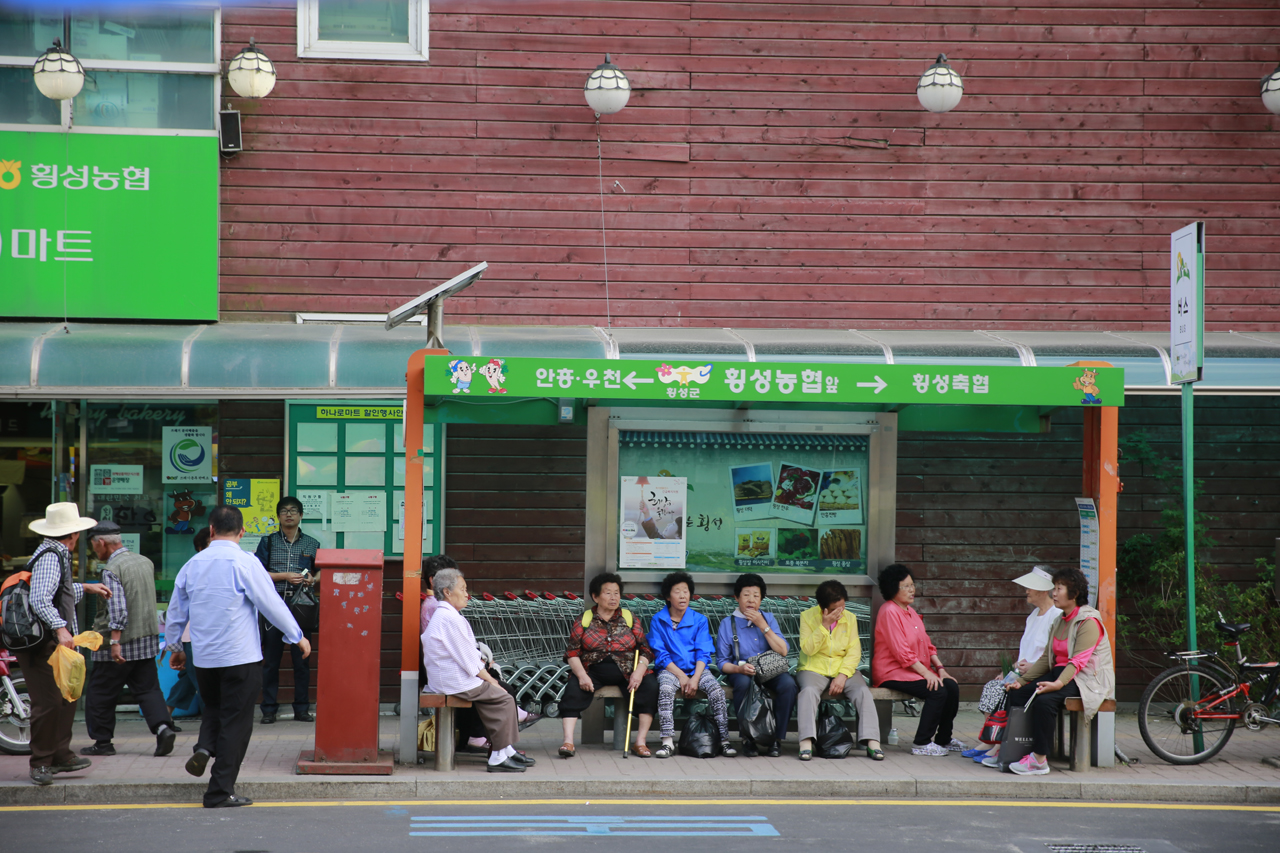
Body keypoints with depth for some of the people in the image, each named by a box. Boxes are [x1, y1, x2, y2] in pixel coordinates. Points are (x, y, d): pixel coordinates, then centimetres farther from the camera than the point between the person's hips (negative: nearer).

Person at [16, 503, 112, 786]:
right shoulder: (49, 557, -16)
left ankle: (60, 755, 21)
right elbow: (40, 601, -28)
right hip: (42, 644, -11)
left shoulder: (57, 555, 16)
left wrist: (86, 588, 43)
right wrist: (60, 628, -36)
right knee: (48, 702, -8)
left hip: (55, 644, 11)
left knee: (66, 698, 14)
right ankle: (40, 763, 0)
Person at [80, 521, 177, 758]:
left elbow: (117, 608, -24)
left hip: (121, 642, -7)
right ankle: (163, 727, -13)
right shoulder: (145, 562, 9)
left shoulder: (112, 569, -15)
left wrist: (114, 642, -25)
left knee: (99, 693, 7)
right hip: (148, 638, 7)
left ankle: (102, 742, 13)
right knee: (147, 689, 8)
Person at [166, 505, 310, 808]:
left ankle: (204, 748, -4)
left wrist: (174, 646, 31)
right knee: (235, 720, 2)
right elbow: (272, 604, -9)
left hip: (203, 657, 5)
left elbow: (176, 610, 15)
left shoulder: (193, 564, 6)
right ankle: (220, 791, 3)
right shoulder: (244, 563, -11)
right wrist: (298, 637, 4)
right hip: (240, 657, -5)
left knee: (214, 707, 25)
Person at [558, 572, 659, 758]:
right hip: (594, 671, -1)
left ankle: (640, 742, -23)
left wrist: (639, 671, -14)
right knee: (573, 689, -29)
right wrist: (581, 675, -18)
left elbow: (646, 650, 6)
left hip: (626, 673, 1)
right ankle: (568, 741, -35)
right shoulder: (584, 620, 7)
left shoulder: (630, 619, 11)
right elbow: (572, 652, 1)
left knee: (650, 686, -26)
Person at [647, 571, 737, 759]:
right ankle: (668, 742, -34)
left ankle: (724, 740, -20)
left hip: (696, 669, 2)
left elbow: (703, 653, 1)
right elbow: (660, 655, -2)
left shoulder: (699, 620, 8)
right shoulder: (658, 620, 4)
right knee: (666, 688, -34)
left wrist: (695, 678, -16)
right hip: (670, 670, -2)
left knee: (716, 690, -26)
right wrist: (681, 676, -13)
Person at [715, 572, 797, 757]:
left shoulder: (768, 619, 12)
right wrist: (739, 668, -20)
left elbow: (783, 652, -1)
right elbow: (722, 662, 2)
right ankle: (748, 739, -23)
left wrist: (763, 626, -8)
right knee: (743, 682, -38)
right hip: (741, 672, -2)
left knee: (788, 683, -31)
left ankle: (778, 738, -19)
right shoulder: (727, 624, 6)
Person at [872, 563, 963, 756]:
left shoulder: (910, 611, 16)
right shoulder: (889, 612, -14)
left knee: (952, 687, -8)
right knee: (938, 692, -25)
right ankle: (922, 744, -18)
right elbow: (901, 652, -19)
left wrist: (939, 668, 4)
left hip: (916, 668, 9)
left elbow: (927, 644, 18)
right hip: (893, 672, -9)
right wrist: (926, 673, -21)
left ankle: (944, 739, 6)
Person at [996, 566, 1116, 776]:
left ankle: (1040, 759, -28)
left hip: (1086, 679, -9)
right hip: (1060, 673, 9)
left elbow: (1078, 661, -23)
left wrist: (1058, 683, -36)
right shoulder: (1059, 621, 16)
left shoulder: (1089, 621, -12)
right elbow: (1047, 658, 15)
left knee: (1045, 700, -34)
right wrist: (1022, 679, 4)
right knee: (1016, 694, -11)